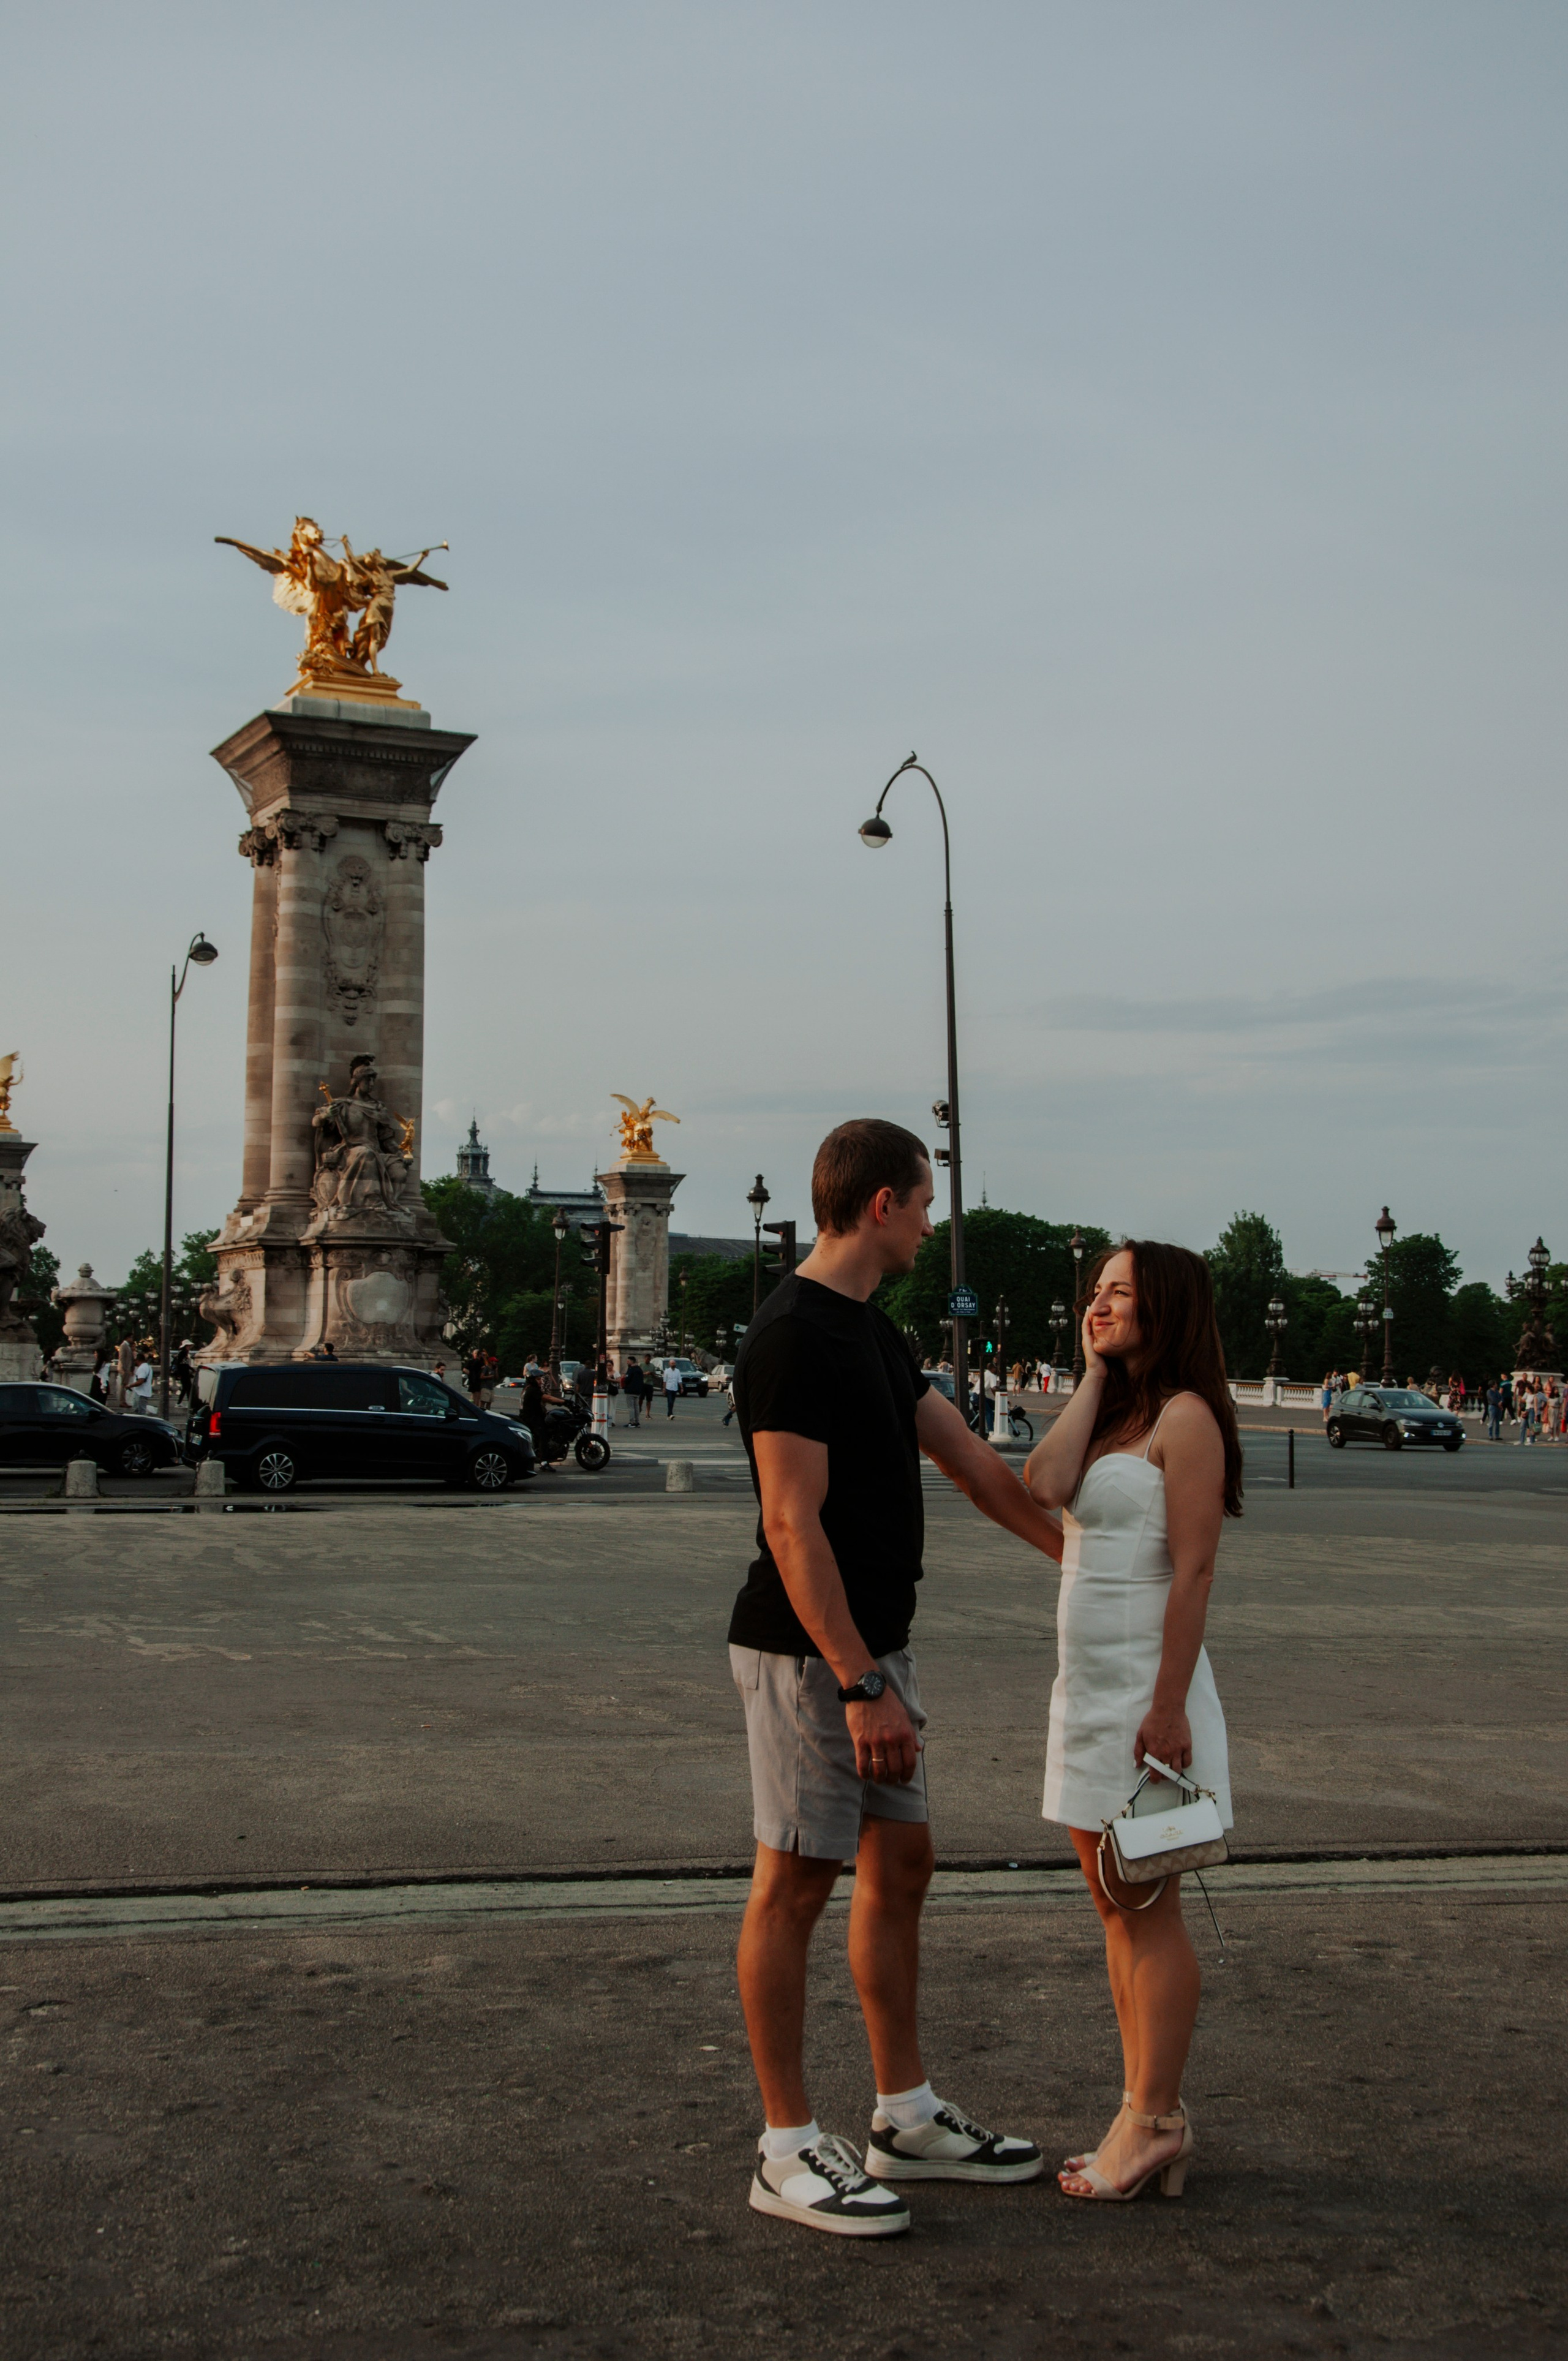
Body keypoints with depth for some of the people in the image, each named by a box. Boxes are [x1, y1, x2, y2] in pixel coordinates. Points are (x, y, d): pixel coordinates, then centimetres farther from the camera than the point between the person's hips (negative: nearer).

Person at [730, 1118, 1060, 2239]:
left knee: (900, 1865, 14)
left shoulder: (873, 1333, 12)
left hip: (873, 1648, 10)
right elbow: (793, 1525, -23)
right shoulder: (794, 1337, -19)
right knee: (796, 1883, -1)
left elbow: (972, 1461, 18)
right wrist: (863, 1685, -24)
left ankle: (906, 2121, 26)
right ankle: (789, 2150, 10)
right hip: (811, 1654, -10)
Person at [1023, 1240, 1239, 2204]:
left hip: (1146, 1691, -9)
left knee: (1150, 1911, -1)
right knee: (1117, 1908, 12)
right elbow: (1044, 1484, -5)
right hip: (1088, 1689, 9)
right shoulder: (1109, 1415, 15)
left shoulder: (1186, 1418, -11)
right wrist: (1094, 1375, 1)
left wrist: (1168, 1709, -21)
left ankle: (1154, 2121, 7)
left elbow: (1194, 1572, -16)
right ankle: (1150, 2118, 21)